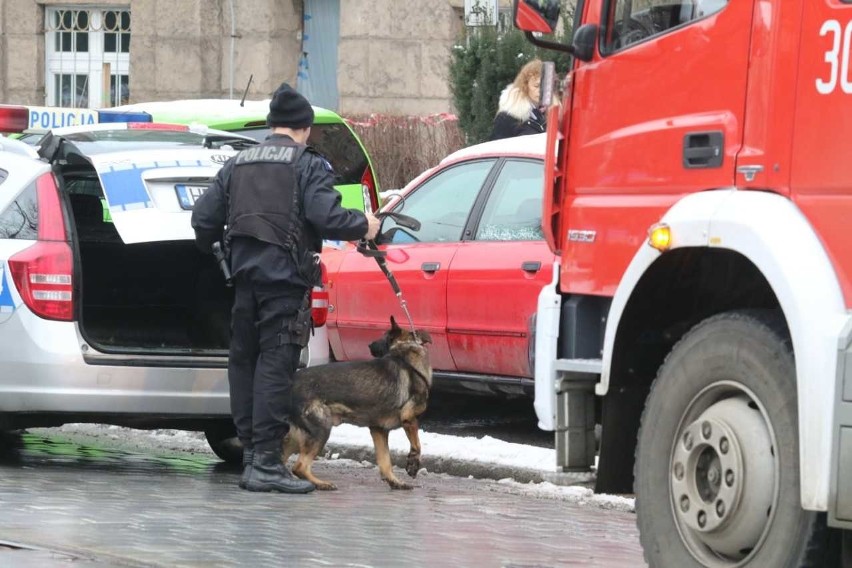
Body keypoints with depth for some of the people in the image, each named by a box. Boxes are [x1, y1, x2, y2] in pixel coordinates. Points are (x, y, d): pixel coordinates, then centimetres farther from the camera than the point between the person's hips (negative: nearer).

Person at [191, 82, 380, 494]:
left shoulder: (237, 165, 14)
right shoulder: (309, 166, -4)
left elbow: (203, 219, 13)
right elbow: (327, 218, -17)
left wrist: (212, 246, 34)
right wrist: (364, 226, 1)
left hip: (244, 274, 6)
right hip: (285, 276, -6)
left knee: (244, 360, 13)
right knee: (275, 365, -8)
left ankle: (250, 454, 16)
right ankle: (266, 461, -13)